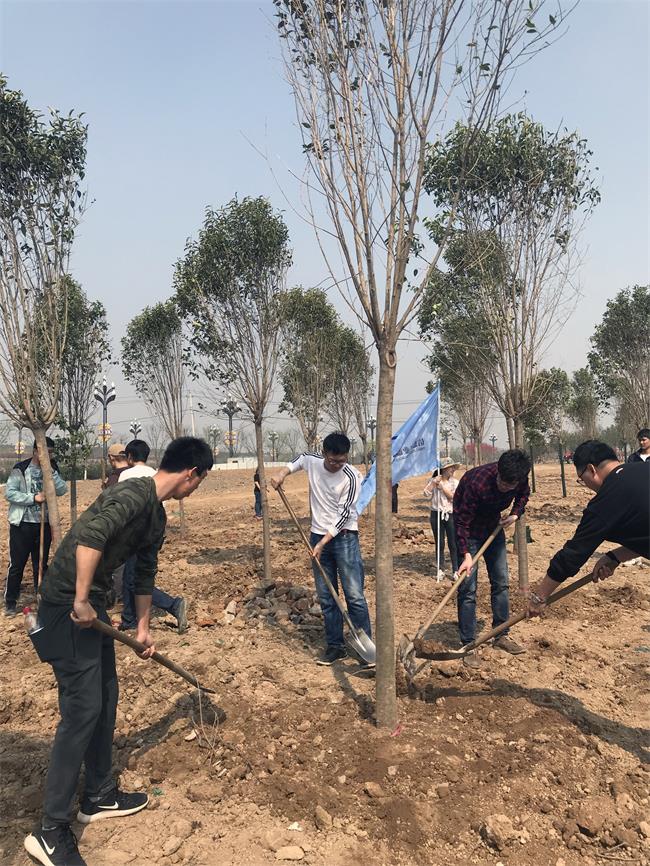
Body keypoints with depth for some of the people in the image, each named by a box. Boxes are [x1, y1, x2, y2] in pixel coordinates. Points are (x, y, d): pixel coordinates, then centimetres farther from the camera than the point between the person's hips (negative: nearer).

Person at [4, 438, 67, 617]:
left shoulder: (52, 469, 5)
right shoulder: (21, 469, -7)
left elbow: (62, 490, -8)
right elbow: (9, 493, -13)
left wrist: (51, 472, -17)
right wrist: (33, 498, -19)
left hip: (44, 524, 4)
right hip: (22, 524, -4)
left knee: (41, 564, 13)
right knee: (16, 564, 2)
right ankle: (10, 602, 14)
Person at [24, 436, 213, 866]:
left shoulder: (157, 516, 12)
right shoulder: (135, 494, -20)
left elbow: (145, 573, 21)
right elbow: (90, 537, -35)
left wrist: (143, 629, 28)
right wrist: (81, 602, -28)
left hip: (92, 605, 10)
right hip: (68, 605, -10)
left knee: (106, 699, 16)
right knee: (82, 708, -5)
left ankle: (100, 797, 33)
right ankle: (51, 831, 9)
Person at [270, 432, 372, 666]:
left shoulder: (351, 476, -17)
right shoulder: (311, 461, -3)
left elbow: (343, 514, -17)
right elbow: (299, 459, 24)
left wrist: (324, 542, -19)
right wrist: (282, 473, 9)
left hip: (344, 537, -4)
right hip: (318, 537, 5)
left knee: (354, 595, -6)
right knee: (326, 598, 9)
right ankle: (335, 646, 19)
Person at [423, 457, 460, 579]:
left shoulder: (455, 482, 1)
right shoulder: (433, 480, 1)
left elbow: (454, 497, -10)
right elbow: (426, 493, -10)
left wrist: (442, 487, -14)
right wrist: (435, 482, -16)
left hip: (451, 515, 0)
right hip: (436, 514, 1)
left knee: (453, 544, 1)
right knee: (439, 544, 8)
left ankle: (456, 570, 10)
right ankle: (440, 570, 17)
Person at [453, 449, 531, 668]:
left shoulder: (520, 479, -19)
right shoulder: (477, 482, -36)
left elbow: (523, 494, 7)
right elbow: (462, 521, -29)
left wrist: (515, 514, -11)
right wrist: (466, 555, -35)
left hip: (494, 526, 6)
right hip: (469, 530, -6)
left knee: (501, 582, 10)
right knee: (467, 588, -7)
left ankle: (501, 635, 25)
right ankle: (468, 646, 1)